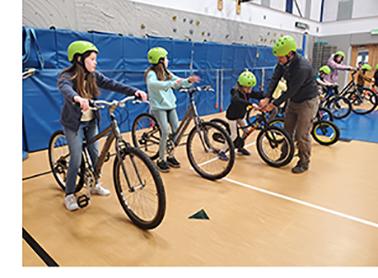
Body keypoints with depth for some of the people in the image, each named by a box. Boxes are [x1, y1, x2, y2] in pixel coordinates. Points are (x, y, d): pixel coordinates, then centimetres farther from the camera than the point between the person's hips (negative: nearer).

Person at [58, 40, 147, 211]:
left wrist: (135, 92, -28)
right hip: (74, 123, -5)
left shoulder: (93, 76, -2)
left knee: (95, 154, 11)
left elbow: (113, 84, -13)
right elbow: (65, 89, -41)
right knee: (76, 160, -4)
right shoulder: (67, 76, -18)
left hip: (91, 121, 5)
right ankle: (69, 195, 13)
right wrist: (77, 98, -65)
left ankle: (95, 185, 32)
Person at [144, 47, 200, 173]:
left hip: (170, 105, 7)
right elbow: (153, 84, -33)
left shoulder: (166, 73, 13)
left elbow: (179, 82, 10)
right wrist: (172, 83, -43)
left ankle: (170, 156, 18)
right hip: (158, 107, -7)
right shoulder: (151, 73, -10)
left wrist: (189, 81, -12)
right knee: (165, 132, -16)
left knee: (176, 131, 1)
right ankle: (161, 159, 0)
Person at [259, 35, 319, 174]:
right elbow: (274, 79, -11)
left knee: (301, 135, -4)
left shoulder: (302, 67, -32)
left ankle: (304, 163, 14)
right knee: (287, 131, 15)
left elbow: (291, 90, -30)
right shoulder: (283, 62, -9)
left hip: (307, 102, -7)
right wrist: (267, 98, -23)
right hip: (293, 100, 8)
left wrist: (274, 104, -26)